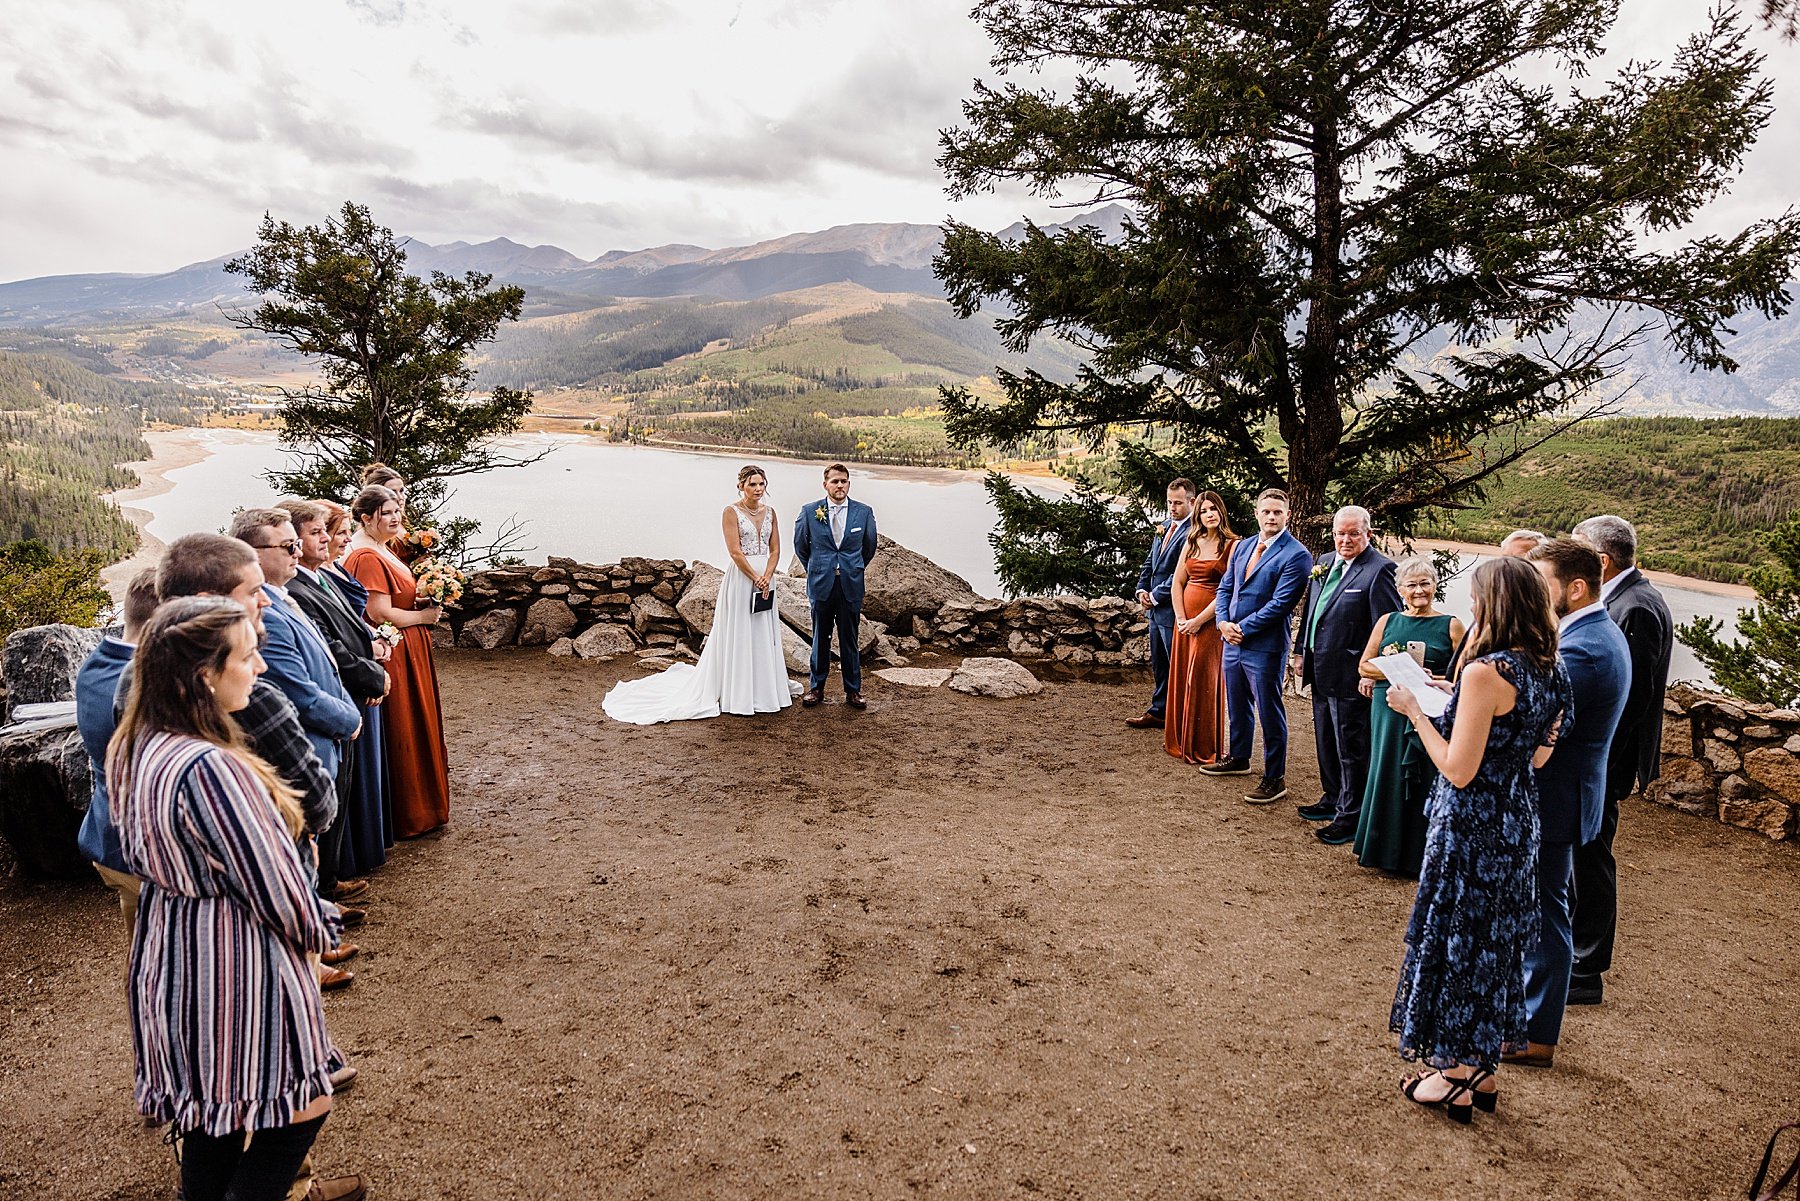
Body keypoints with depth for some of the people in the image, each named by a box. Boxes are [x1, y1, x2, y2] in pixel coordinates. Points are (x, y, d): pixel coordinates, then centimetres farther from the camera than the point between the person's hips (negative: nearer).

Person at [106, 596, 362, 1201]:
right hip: (238, 973, -9)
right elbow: (280, 897, -24)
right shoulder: (209, 769, -31)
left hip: (167, 961, 9)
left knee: (212, 1118, 27)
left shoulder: (131, 748, -2)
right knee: (295, 1114, 11)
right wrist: (323, 926, -4)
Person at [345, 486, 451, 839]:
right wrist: (424, 616, -11)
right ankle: (411, 815, 13)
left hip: (407, 652, 10)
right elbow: (381, 615, -24)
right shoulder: (368, 557, -20)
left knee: (415, 727, 19)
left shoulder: (380, 549, 11)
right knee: (403, 732, 1)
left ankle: (420, 804, 33)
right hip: (394, 655, -10)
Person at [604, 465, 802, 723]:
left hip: (765, 579, 6)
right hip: (741, 578, -6)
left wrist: (767, 577, -9)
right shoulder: (731, 512, -6)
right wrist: (756, 579, -14)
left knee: (765, 635, 10)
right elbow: (735, 551, -13)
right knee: (739, 635, 0)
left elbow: (775, 549, 6)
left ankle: (764, 690, 21)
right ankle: (738, 695, 8)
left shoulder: (770, 512, 10)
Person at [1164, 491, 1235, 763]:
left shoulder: (1233, 546, -7)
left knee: (1204, 680, -2)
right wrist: (1181, 618, -4)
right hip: (1185, 619, 5)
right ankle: (1179, 740, 22)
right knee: (1181, 677, 9)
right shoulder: (1191, 543, 10)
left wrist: (1199, 620, -15)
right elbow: (1177, 582, 9)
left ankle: (1204, 747, 9)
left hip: (1211, 621, -5)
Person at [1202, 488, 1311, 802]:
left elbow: (1280, 603, -18)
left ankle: (1275, 778, 13)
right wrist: (1224, 622, -4)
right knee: (1237, 706, 21)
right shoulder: (1242, 547, 12)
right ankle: (1239, 758, 40)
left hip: (1265, 646, -7)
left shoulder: (1296, 554, -12)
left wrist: (1243, 628, -16)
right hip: (1233, 641, 7)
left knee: (1270, 713, 2)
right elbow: (1225, 588, 13)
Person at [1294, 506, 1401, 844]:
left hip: (1350, 676, -8)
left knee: (1351, 749, 3)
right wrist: (1301, 651, 15)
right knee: (1326, 743, 20)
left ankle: (1351, 816, 14)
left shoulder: (1380, 569, -14)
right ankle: (1333, 800, 37)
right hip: (1320, 671, 8)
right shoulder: (1324, 562, 11)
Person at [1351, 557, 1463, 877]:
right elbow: (1364, 666, 8)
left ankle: (1419, 854, 12)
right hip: (1389, 710, 3)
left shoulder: (1450, 626, 2)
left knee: (1424, 780, 1)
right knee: (1388, 775, 7)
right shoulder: (1388, 621, 10)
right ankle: (1385, 849, 20)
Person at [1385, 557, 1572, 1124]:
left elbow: (1459, 771, -23)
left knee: (1456, 938, 8)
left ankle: (1454, 1076, 23)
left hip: (1471, 827, -8)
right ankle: (1484, 1069, 34)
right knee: (1497, 939, 19)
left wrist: (1415, 710, -13)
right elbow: (1538, 754, 12)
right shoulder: (1552, 674, 1)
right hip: (1519, 822, 8)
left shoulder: (1485, 673, -24)